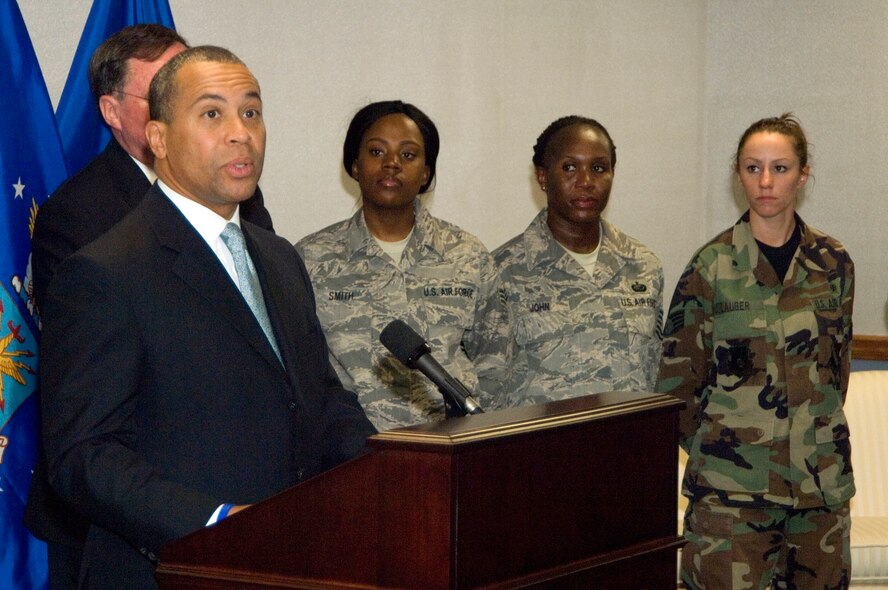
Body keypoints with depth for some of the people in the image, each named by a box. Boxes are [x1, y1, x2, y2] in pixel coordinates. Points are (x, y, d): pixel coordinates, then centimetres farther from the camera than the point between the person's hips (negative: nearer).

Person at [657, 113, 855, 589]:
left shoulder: (832, 264, 7)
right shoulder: (711, 267, -3)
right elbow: (677, 378, 1)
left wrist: (816, 436, 13)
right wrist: (716, 449, 4)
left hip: (821, 480, 3)